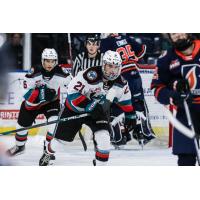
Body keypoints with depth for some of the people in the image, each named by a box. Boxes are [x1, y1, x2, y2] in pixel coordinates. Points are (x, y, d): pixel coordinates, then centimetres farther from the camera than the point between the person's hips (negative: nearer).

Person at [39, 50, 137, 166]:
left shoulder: (121, 82, -14)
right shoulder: (91, 75, -33)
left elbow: (125, 100, 6)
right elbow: (72, 92, -32)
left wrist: (131, 116, 12)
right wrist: (90, 106, -37)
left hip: (100, 110, 3)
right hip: (76, 107, -3)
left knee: (103, 137, -20)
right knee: (62, 136, 10)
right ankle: (48, 153, 41)